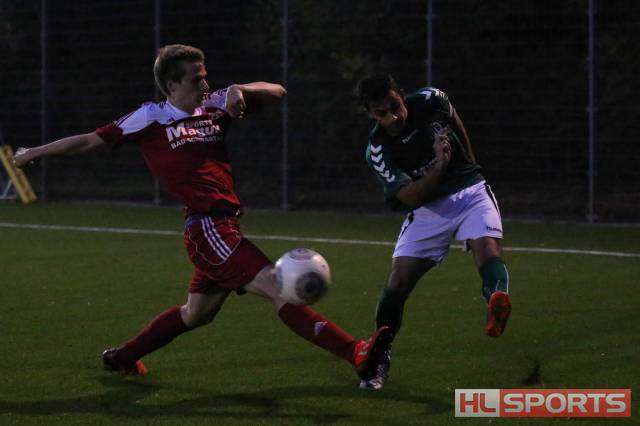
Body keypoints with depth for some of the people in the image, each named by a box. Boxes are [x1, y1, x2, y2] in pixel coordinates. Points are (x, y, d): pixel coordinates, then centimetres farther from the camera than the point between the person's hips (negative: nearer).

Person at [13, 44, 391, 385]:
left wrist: (239, 91, -5)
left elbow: (276, 92, 14)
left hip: (227, 227, 8)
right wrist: (34, 153, 13)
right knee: (278, 288, -19)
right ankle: (357, 354, -30)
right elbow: (91, 141, 8)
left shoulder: (214, 106, 13)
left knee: (197, 313, 22)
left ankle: (123, 357, 40)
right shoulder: (151, 117, 0)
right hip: (207, 227, -8)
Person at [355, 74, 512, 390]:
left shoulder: (430, 101, -9)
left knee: (487, 244, -30)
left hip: (470, 190, 0)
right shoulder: (377, 150, -14)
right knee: (399, 280, -11)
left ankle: (496, 303, -61)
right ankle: (380, 356, 7)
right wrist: (440, 165, -30)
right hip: (427, 208, 0)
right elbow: (410, 197, -20)